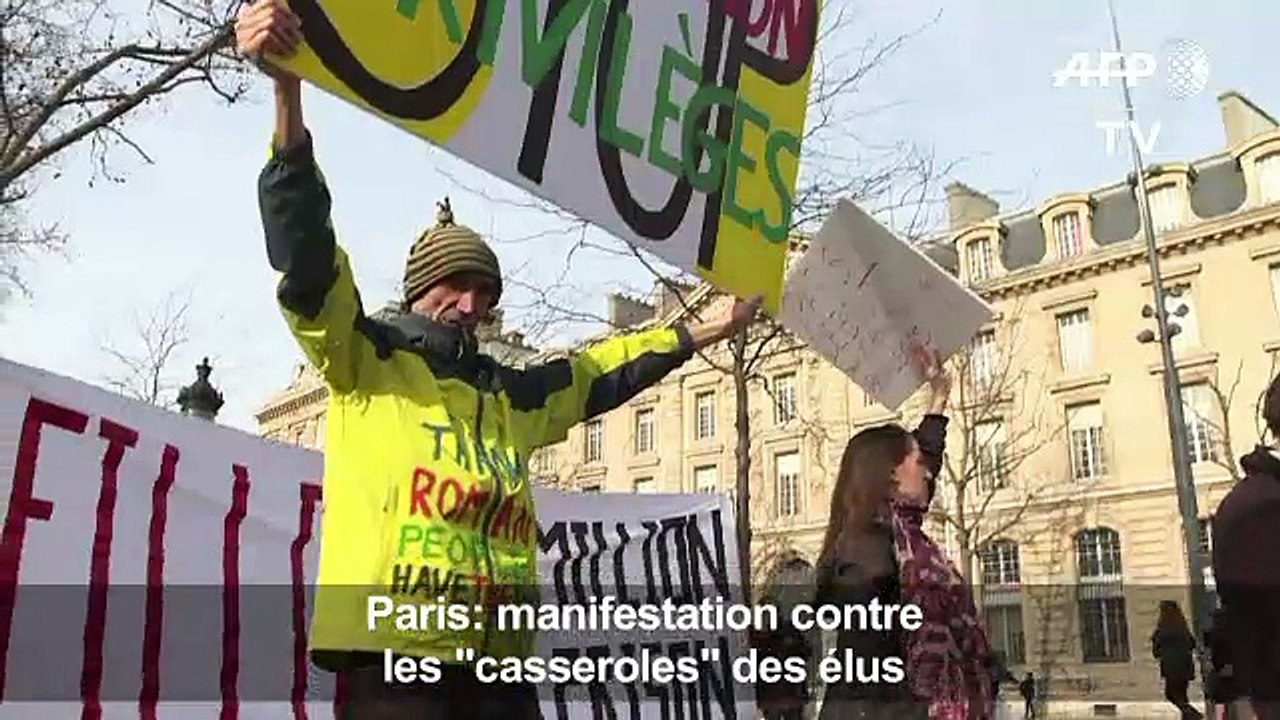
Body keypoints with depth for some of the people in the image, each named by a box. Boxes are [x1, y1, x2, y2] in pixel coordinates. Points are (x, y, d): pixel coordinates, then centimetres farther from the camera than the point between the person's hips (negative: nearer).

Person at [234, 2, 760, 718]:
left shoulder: (512, 395, 22)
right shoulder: (364, 361, 5)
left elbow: (600, 371, 36)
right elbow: (307, 258, -8)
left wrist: (703, 332, 40)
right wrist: (288, 94, -20)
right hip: (393, 661, -6)